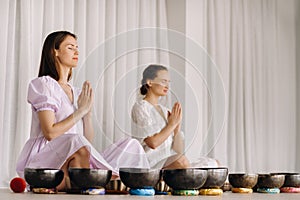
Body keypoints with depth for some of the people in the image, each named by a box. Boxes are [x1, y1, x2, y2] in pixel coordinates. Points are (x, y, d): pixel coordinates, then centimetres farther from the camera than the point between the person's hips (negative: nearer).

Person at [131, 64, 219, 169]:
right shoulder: (140, 107, -3)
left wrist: (178, 125, -3)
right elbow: (153, 142, -16)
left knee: (214, 163, -9)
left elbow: (178, 151, 10)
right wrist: (172, 124, -8)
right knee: (182, 161, -35)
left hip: (168, 163, 7)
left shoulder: (165, 111, 17)